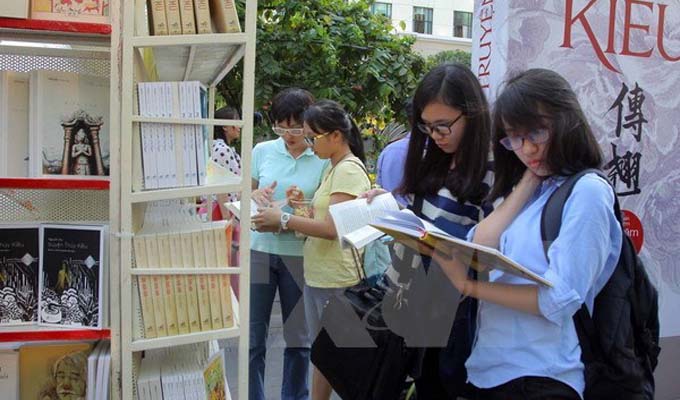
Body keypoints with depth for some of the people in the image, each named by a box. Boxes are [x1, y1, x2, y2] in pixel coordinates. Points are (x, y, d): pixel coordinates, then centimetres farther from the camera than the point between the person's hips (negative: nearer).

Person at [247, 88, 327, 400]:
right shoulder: (262, 151, 4)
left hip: (300, 254, -1)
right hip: (259, 249, 2)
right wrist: (255, 194, -9)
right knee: (252, 337, 4)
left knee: (298, 339, 10)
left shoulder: (324, 158, -4)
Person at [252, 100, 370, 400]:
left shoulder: (349, 170, -15)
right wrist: (282, 223, 0)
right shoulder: (333, 169, 14)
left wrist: (283, 220, -15)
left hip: (336, 280, -9)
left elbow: (333, 228, -22)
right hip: (317, 275, 9)